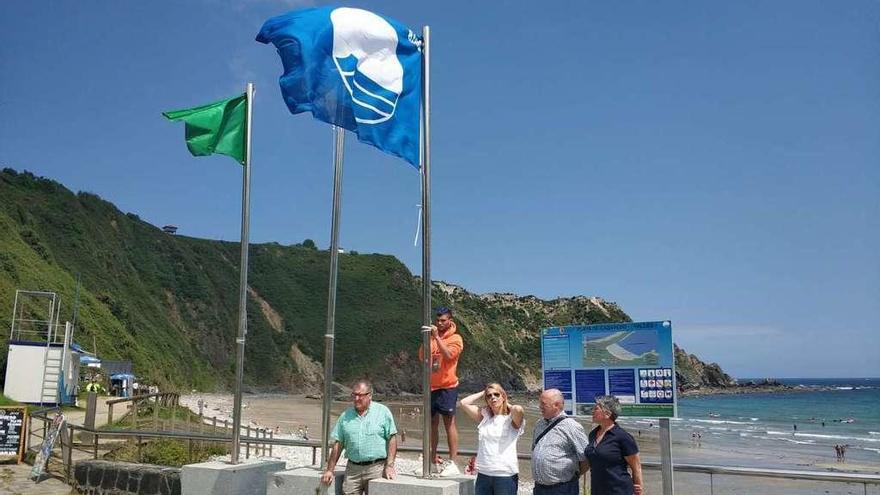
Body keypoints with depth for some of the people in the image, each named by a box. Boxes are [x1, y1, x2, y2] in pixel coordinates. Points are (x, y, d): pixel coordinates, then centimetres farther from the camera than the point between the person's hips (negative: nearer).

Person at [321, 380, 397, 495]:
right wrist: (330, 470, 8)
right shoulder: (345, 416, 9)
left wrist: (389, 465, -10)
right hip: (352, 469, 3)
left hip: (377, 468, -3)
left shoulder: (383, 412, 0)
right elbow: (338, 444, 10)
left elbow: (392, 439, -2)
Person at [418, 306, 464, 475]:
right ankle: (434, 459, 20)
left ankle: (452, 463, -5)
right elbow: (422, 356, 3)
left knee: (449, 423, -5)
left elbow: (448, 355, -20)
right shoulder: (432, 338, 10)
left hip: (447, 387, -5)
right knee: (433, 423, 11)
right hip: (431, 386, 5)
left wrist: (437, 337, -22)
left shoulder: (455, 339, -3)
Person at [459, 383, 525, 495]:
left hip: (505, 475, -5)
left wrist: (508, 405, -5)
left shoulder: (511, 419, -4)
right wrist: (482, 393, 9)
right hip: (483, 475, 5)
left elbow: (518, 409, -27)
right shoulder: (484, 417, 10)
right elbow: (463, 403, 4)